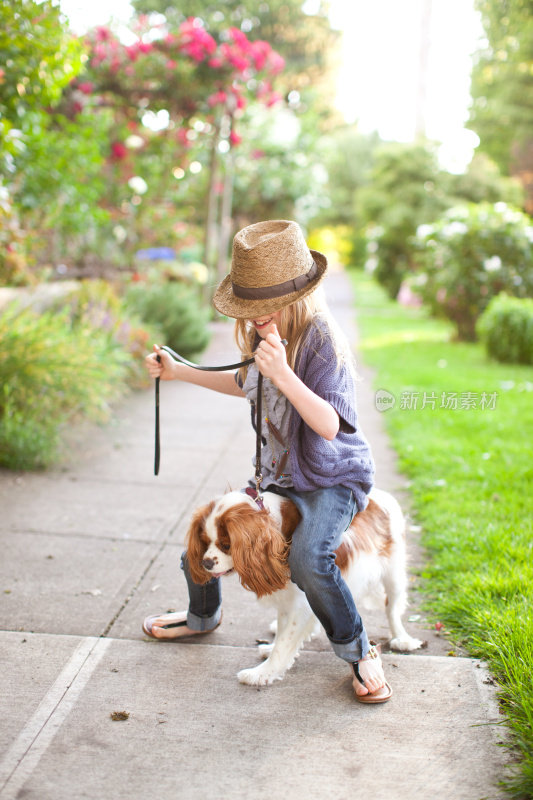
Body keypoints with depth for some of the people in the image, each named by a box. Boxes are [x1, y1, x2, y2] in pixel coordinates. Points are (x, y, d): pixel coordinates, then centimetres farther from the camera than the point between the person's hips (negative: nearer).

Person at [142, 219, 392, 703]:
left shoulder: (322, 341, -25)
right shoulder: (263, 333, -3)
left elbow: (329, 425, -32)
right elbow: (246, 385, 18)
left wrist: (284, 375, -44)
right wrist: (178, 371, 16)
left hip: (334, 478, -7)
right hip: (278, 476, 8)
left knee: (309, 559, -35)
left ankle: (359, 652, -6)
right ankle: (203, 616, 44)